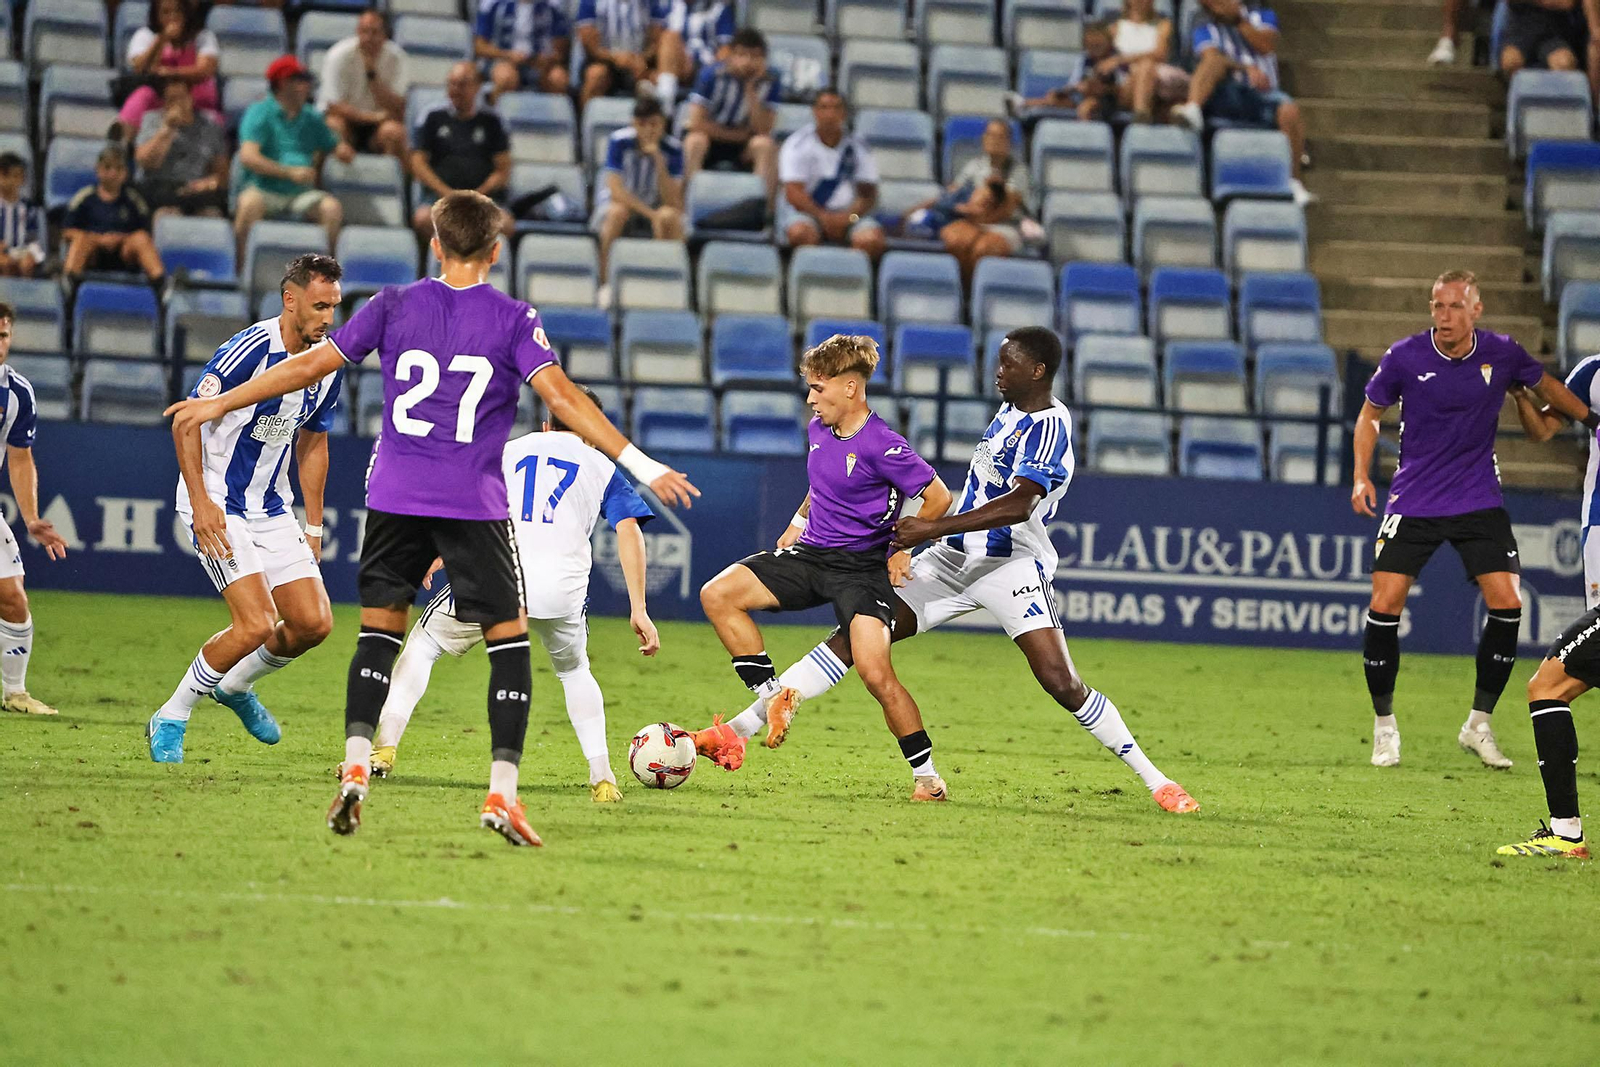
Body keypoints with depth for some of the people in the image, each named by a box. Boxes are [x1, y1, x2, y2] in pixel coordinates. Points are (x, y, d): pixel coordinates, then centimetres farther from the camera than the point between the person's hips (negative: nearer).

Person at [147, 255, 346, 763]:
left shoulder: (328, 366, 3)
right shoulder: (250, 349, -21)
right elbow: (186, 421, -17)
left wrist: (313, 525, 16)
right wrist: (201, 501, -23)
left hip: (272, 509, 7)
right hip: (216, 505, -7)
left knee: (314, 623, -1)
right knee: (257, 625, -19)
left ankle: (236, 686, 28)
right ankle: (169, 721, 0)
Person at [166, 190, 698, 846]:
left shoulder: (395, 306, 6)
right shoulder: (514, 320, -1)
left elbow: (310, 366, 8)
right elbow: (562, 399, -11)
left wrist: (219, 404, 18)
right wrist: (643, 467, -11)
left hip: (394, 497, 2)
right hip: (474, 503, -2)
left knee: (380, 631, 13)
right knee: (509, 638, 6)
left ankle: (356, 767, -6)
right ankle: (502, 792, -5)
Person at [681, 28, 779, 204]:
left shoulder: (769, 82, -9)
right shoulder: (712, 75, -14)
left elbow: (762, 130, -14)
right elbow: (696, 124, -17)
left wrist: (751, 89, -22)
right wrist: (737, 135, -14)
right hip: (712, 139, -2)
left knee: (765, 144, -30)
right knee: (696, 140, -34)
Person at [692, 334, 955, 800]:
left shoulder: (881, 445, -18)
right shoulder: (818, 430, 6)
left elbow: (938, 498, -15)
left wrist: (903, 546, -12)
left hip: (861, 567, -8)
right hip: (810, 554, 8)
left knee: (875, 673, -21)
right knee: (717, 595, -8)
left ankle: (926, 773, -6)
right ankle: (774, 696, 1)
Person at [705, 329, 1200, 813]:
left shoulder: (1048, 428, -18)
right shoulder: (1012, 410, 10)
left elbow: (1018, 504, -33)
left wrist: (935, 528, -38)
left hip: (1011, 566, -8)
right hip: (955, 557, 8)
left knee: (1062, 684, -18)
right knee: (853, 638, -1)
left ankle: (1154, 780, -4)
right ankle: (743, 726, -2)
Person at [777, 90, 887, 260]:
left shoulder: (858, 148, 7)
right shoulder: (798, 144, -1)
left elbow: (868, 194, 5)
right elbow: (793, 194, -9)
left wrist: (849, 217, -16)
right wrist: (823, 217, -22)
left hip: (848, 213, 2)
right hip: (804, 211, -2)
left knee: (871, 239, -30)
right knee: (801, 232, -38)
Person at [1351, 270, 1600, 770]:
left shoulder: (1502, 353, -6)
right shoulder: (1404, 357, -11)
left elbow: (1547, 386, 15)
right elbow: (1370, 413, 5)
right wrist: (1362, 476, -6)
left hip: (1479, 500, 2)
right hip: (1413, 501, -1)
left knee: (1507, 604, -9)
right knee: (1384, 606, -11)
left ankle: (1478, 725, 7)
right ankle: (1384, 725, 8)